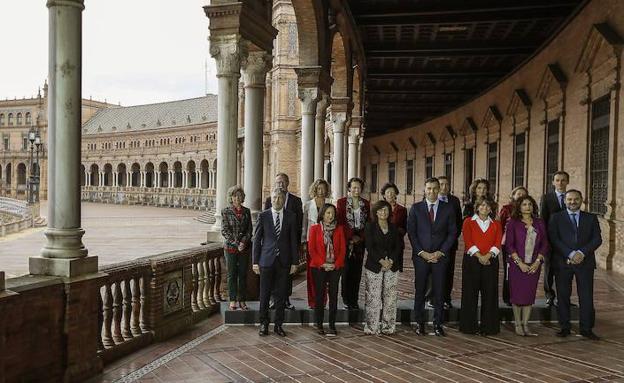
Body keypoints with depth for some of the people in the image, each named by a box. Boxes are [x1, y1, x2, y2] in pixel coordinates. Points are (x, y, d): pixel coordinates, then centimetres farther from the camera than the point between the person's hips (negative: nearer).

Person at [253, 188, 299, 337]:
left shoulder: (291, 216, 4)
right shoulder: (263, 216, 1)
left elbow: (294, 240, 6)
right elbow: (257, 239, 3)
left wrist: (294, 262, 2)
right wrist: (255, 262, -1)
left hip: (284, 261, 1)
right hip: (267, 260, -1)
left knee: (281, 294, 7)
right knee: (265, 294, 5)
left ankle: (278, 325, 19)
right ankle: (264, 324, 19)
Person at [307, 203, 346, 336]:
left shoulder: (339, 229, 8)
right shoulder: (315, 228, 3)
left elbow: (343, 249, 5)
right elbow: (311, 248, -1)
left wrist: (336, 264, -7)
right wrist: (322, 263, -9)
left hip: (335, 267, 2)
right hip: (319, 267, -1)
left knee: (333, 296, 0)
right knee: (319, 295, 2)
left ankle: (332, 325, 7)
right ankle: (319, 325, 12)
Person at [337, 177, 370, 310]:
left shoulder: (366, 204, 11)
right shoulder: (342, 202, 2)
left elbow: (368, 222, 9)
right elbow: (340, 221, -4)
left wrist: (361, 237, -4)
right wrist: (351, 236, -10)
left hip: (360, 240, 3)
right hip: (346, 241, -3)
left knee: (357, 270, 3)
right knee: (346, 270, -3)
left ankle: (354, 299, 10)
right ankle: (346, 299, 8)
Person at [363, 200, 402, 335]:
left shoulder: (393, 227, 12)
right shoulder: (370, 226, 2)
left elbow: (398, 246, 7)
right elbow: (369, 247, -6)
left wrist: (391, 261, -8)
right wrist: (382, 261, -14)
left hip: (392, 266, 3)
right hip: (374, 266, -3)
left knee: (390, 297, 2)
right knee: (373, 297, -4)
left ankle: (388, 326, 10)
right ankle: (372, 327, 3)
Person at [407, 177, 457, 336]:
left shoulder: (447, 209, 6)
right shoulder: (416, 208, 4)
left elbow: (452, 233, 4)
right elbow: (411, 232, 1)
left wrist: (440, 252, -6)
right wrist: (422, 252, -8)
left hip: (440, 256, 0)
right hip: (421, 256, 0)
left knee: (439, 291, 3)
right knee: (420, 290, 4)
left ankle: (438, 324, 13)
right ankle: (419, 323, 14)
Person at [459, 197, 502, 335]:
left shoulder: (496, 224, 13)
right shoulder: (469, 222, 6)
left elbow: (498, 243, 1)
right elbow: (468, 241, -5)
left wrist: (487, 256, -15)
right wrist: (479, 256, -15)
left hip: (490, 261, 2)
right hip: (472, 261, -2)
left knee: (489, 294, 2)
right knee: (470, 293, 0)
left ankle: (488, 326, 10)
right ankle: (469, 326, 8)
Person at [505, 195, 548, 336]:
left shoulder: (539, 223, 9)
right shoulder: (513, 223, 0)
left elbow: (544, 244, 6)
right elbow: (509, 245, -5)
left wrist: (538, 261, -5)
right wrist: (519, 262, -12)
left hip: (534, 265, 3)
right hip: (517, 264, -3)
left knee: (529, 295, 5)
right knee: (517, 295, 1)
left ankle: (525, 325, 13)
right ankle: (518, 325, 13)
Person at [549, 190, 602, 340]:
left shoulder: (591, 218, 11)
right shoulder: (556, 218, 6)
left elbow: (597, 239, 2)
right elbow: (554, 239, -4)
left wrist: (582, 252, -13)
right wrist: (570, 254, -15)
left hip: (585, 262, 1)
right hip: (562, 262, -1)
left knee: (586, 296, 1)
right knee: (563, 296, 3)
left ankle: (586, 329, 10)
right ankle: (565, 327, 12)